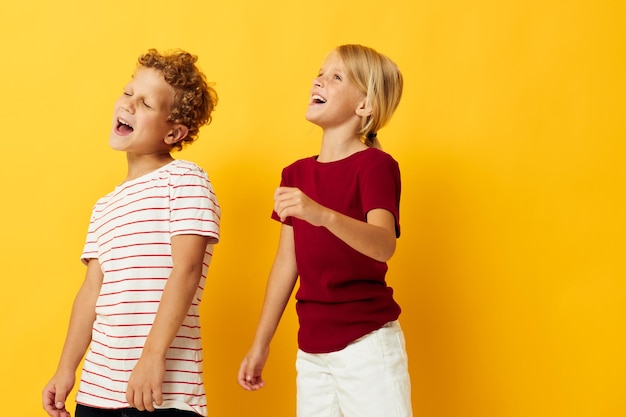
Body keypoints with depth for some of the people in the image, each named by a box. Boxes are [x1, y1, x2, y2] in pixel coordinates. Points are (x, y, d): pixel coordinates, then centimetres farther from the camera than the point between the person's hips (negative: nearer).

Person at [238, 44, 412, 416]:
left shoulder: (375, 164, -9)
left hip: (366, 343, -6)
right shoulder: (296, 174, 9)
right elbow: (287, 263, 12)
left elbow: (384, 245, -27)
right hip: (312, 351, 6)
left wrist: (323, 215, -44)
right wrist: (261, 344, 14)